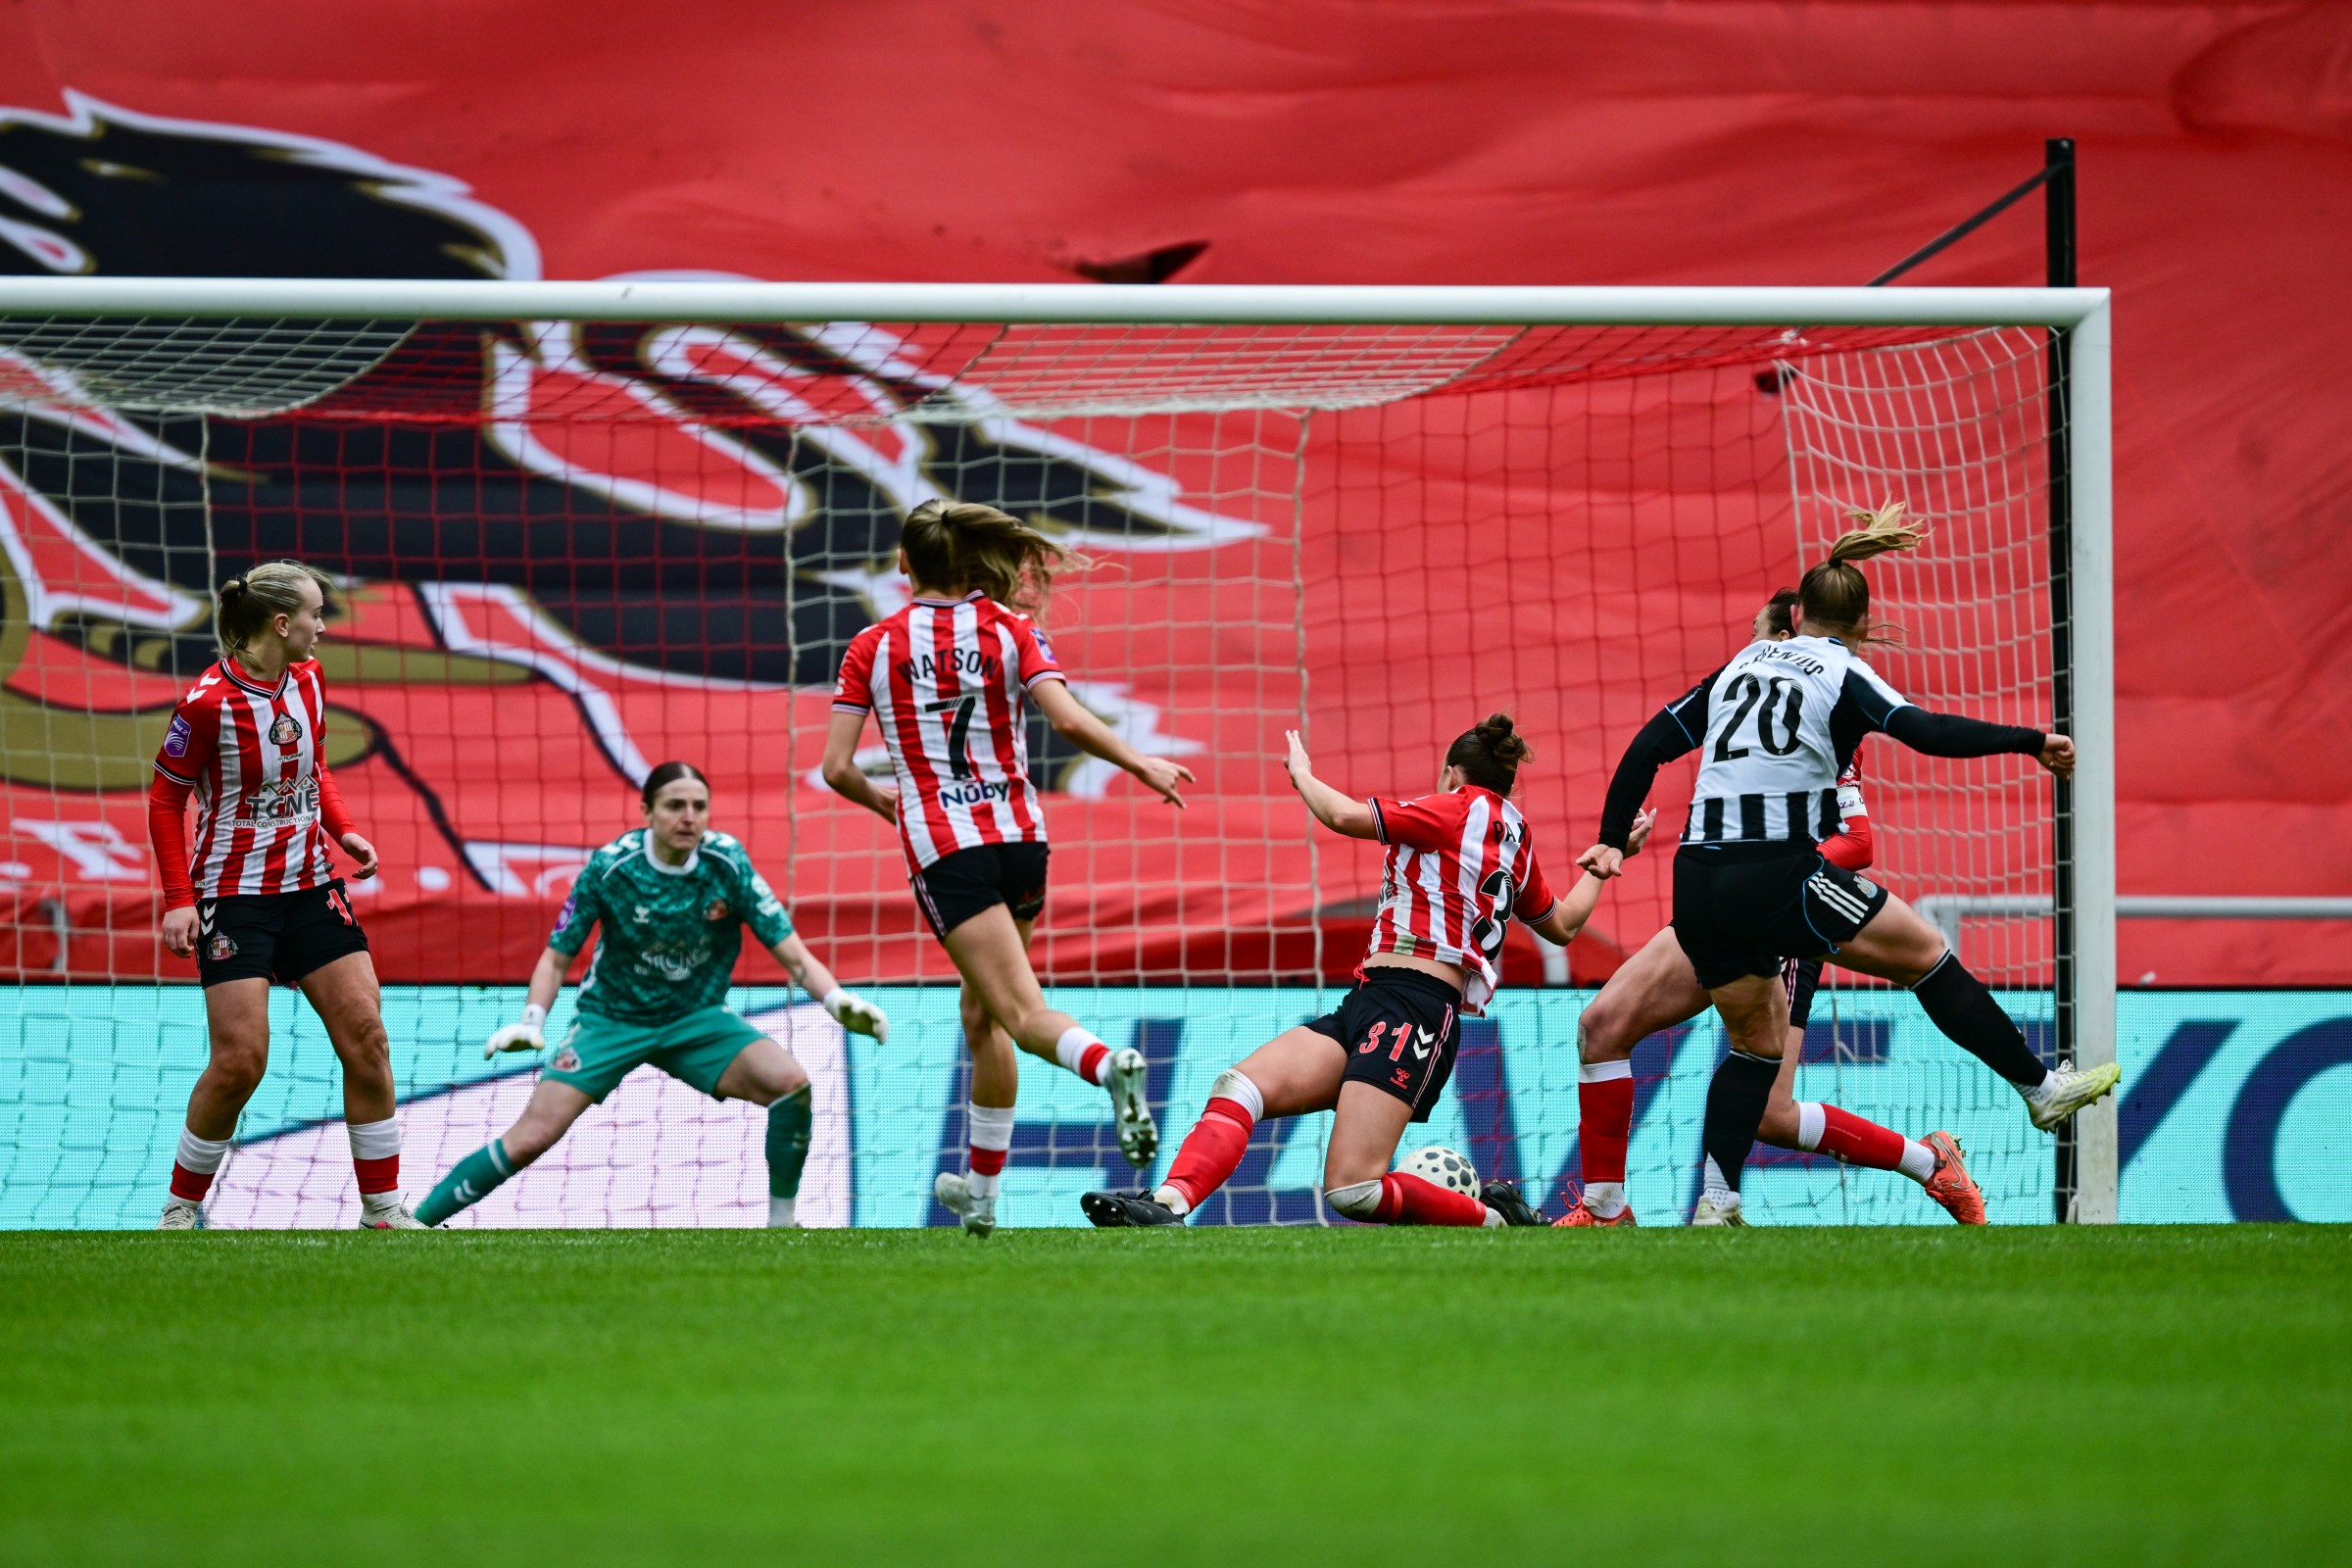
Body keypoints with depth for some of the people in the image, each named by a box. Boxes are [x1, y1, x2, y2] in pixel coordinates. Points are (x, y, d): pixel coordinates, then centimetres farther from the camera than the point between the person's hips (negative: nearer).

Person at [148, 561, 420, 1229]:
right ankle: (183, 1205, 8)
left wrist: (343, 829, 4)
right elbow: (165, 800, -8)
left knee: (366, 1037, -2)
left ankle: (381, 1206, 6)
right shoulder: (208, 703, -16)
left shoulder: (309, 680, 3)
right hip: (234, 893, -6)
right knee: (239, 1060, -12)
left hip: (310, 886, 6)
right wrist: (178, 899, -14)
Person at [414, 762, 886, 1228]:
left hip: (699, 1017, 2)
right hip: (612, 1018, -1)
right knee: (530, 1138, -16)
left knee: (789, 1082, -24)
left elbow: (793, 953, -12)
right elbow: (557, 957, -7)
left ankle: (783, 1223, -7)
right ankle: (415, 1222, -1)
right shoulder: (609, 868, -17)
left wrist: (837, 998, -31)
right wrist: (531, 1021, -25)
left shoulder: (727, 862, -14)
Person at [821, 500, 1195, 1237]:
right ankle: (982, 1189, 25)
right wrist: (1142, 765, 3)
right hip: (1018, 833, 3)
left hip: (942, 846, -3)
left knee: (1024, 1012, -13)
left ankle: (1108, 1065, -45)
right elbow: (1068, 719, -9)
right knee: (981, 1015, 19)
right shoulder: (1010, 630, 4)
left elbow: (836, 767, -1)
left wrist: (878, 798, 20)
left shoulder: (872, 648, 3)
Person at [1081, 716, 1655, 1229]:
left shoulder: (1459, 809, -2)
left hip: (1409, 1007, -9)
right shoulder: (1516, 838, 22)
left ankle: (1497, 1216, -1)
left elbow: (1344, 816, -7)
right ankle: (1168, 1204, -32)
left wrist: (1302, 774, 15)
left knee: (1351, 1188, -20)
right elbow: (1563, 924, 39)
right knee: (1237, 1087, -11)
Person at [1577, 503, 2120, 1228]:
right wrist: (2032, 741, -8)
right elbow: (1927, 733, -13)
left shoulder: (1742, 665, 19)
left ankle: (1715, 1206, 9)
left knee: (1757, 1043, 19)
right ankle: (2042, 1087, 11)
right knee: (1928, 956, 8)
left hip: (1698, 884, 6)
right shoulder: (1844, 674, 2)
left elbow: (1648, 746, 17)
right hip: (1779, 875, -6)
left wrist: (1613, 840, 20)